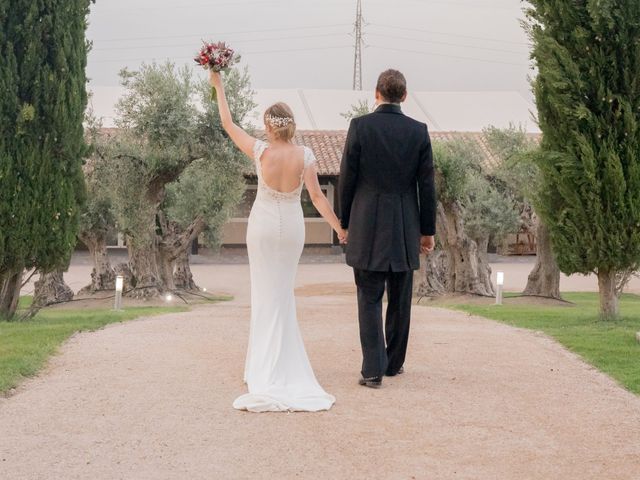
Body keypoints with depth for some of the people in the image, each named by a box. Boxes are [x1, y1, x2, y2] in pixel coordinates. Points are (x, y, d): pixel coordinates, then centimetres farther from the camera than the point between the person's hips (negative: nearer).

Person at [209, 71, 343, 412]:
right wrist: (339, 227, -3)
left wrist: (218, 86, 4)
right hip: (293, 227, 2)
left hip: (263, 226, -2)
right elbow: (317, 197, -11)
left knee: (267, 294, 7)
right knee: (282, 294, 14)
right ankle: (278, 365, 20)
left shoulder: (261, 151, -14)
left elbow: (228, 124, -5)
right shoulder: (305, 155, -10)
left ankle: (268, 368, 7)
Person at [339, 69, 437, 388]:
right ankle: (394, 362, 24)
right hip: (405, 229, 2)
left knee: (370, 299, 2)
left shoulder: (360, 126, -6)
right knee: (400, 299, 14)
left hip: (366, 226, -2)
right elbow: (426, 185, 1)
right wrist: (428, 230, 10)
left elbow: (347, 179, -3)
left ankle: (373, 368, -4)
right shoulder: (418, 131, -1)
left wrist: (345, 223, 8)